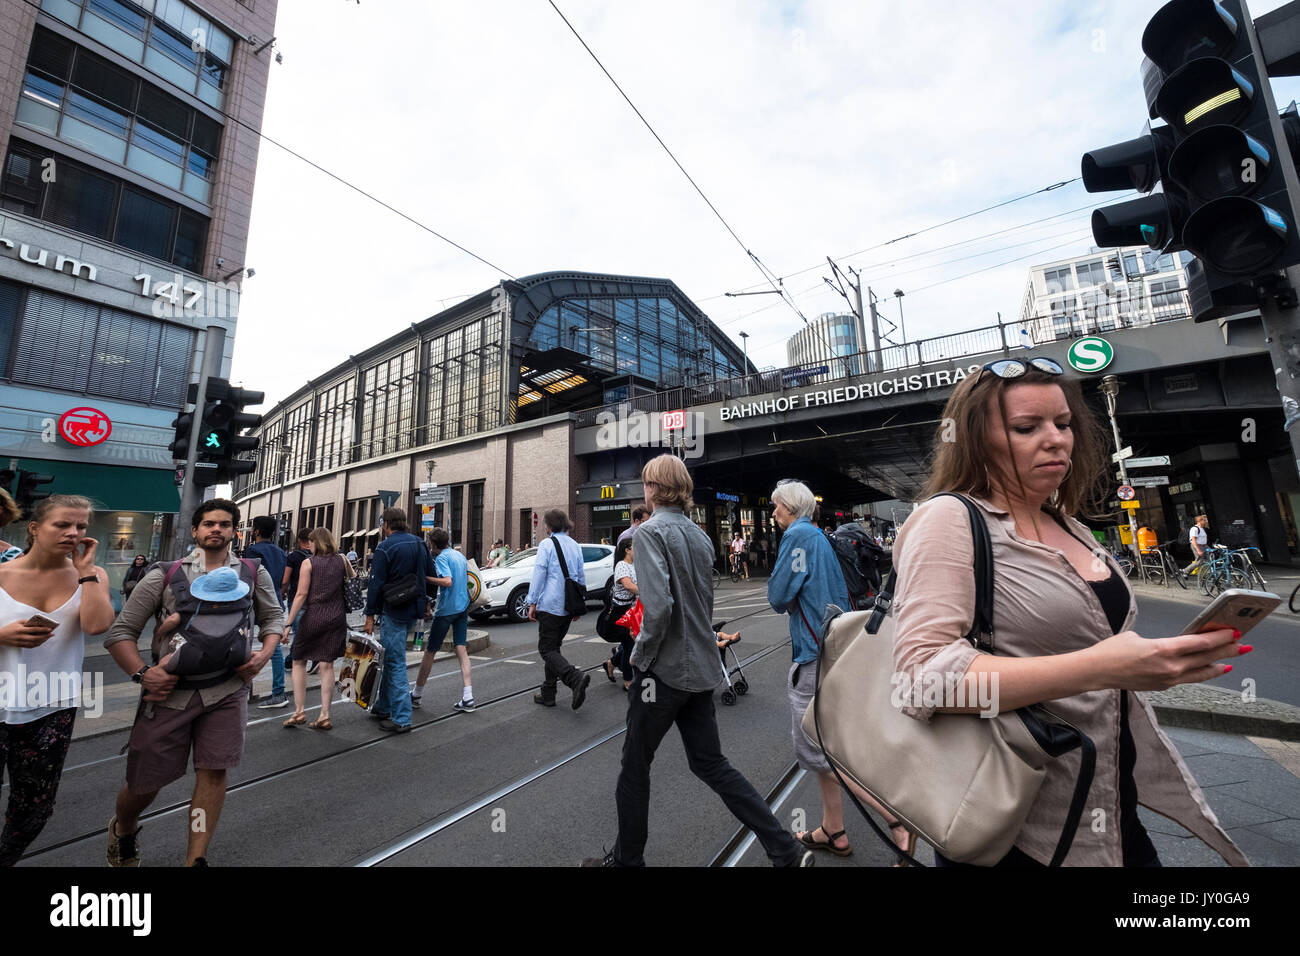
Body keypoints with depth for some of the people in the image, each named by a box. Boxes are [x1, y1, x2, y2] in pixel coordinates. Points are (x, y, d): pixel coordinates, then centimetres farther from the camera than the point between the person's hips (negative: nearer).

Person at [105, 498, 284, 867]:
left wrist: (264, 653, -4)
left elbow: (274, 616, 12)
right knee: (145, 781, 13)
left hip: (227, 691, 0)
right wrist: (142, 673, -11)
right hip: (170, 690, 0)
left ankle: (196, 858, 17)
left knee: (214, 771, -1)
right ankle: (123, 829, 49)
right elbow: (120, 631, 3)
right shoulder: (164, 575, -2)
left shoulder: (253, 573, 2)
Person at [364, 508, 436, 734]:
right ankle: (383, 707, 33)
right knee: (391, 658, 21)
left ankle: (401, 719, 3)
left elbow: (376, 584, -13)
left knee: (395, 663, -1)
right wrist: (423, 602, 23)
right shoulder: (419, 544, 8)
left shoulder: (384, 548, -12)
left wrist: (370, 615, -7)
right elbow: (432, 575, 13)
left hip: (393, 611, -7)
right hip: (413, 609, 7)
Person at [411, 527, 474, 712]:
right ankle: (467, 697, 0)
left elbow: (447, 581, -24)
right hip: (463, 606, 7)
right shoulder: (460, 555, 12)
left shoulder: (441, 558, -11)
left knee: (430, 651, 9)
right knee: (462, 650, 5)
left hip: (446, 609, -7)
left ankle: (416, 695, 25)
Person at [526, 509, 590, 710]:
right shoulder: (575, 545, 12)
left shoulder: (547, 544, -8)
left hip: (550, 605, -7)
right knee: (554, 647, 17)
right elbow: (582, 577, 15)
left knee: (547, 649, -3)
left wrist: (532, 603, -7)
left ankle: (576, 679, -23)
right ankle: (548, 694, 20)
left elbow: (539, 574, -12)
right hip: (568, 608, 7)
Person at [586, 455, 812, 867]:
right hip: (702, 667, 7)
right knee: (710, 763, 19)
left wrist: (640, 658, -12)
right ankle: (787, 850, 21)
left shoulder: (650, 531, -16)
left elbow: (658, 606, -26)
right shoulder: (699, 535, 8)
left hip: (665, 669, -7)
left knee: (635, 765, 14)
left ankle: (626, 857, 33)